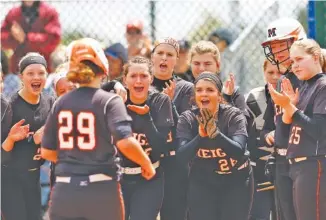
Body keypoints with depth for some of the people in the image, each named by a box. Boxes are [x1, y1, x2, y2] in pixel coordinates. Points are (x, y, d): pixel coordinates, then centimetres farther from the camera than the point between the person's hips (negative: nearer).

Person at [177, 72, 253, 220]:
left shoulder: (234, 116, -15)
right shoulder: (187, 119, -10)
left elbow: (239, 151, -30)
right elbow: (181, 157, -22)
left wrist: (215, 133, -46)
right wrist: (201, 135, -38)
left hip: (236, 182, -1)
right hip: (202, 184, 1)